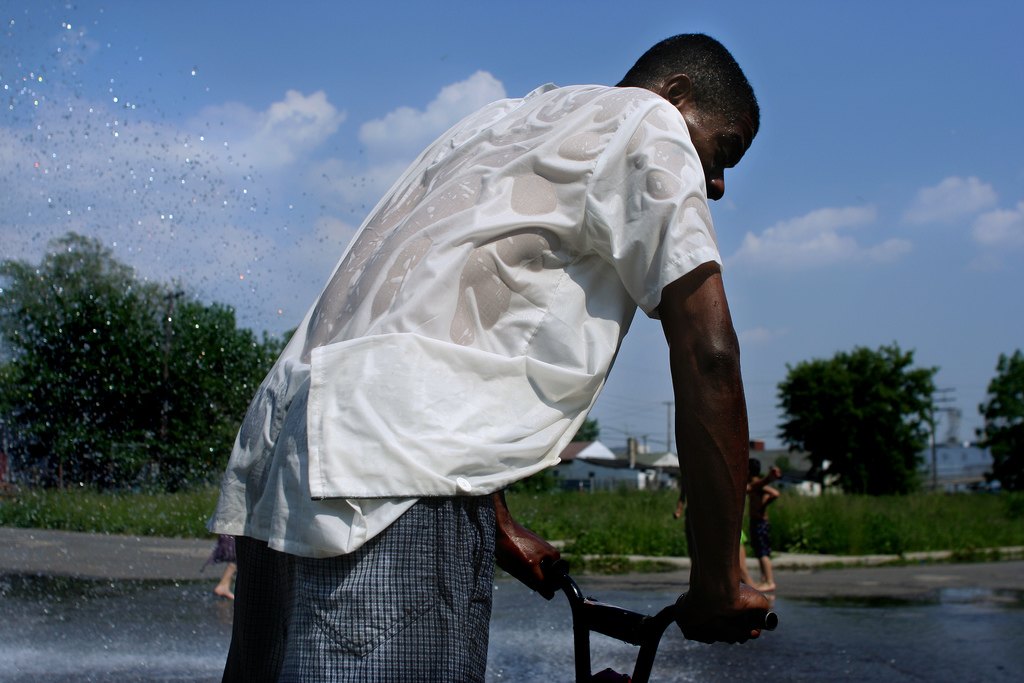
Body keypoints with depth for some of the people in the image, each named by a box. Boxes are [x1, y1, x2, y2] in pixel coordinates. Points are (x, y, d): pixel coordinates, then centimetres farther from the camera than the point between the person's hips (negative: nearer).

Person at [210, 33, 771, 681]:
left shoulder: (503, 120, 30)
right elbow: (708, 356, -4)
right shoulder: (644, 121, 5)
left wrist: (502, 527, 33)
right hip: (399, 481, -10)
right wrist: (717, 584, 1)